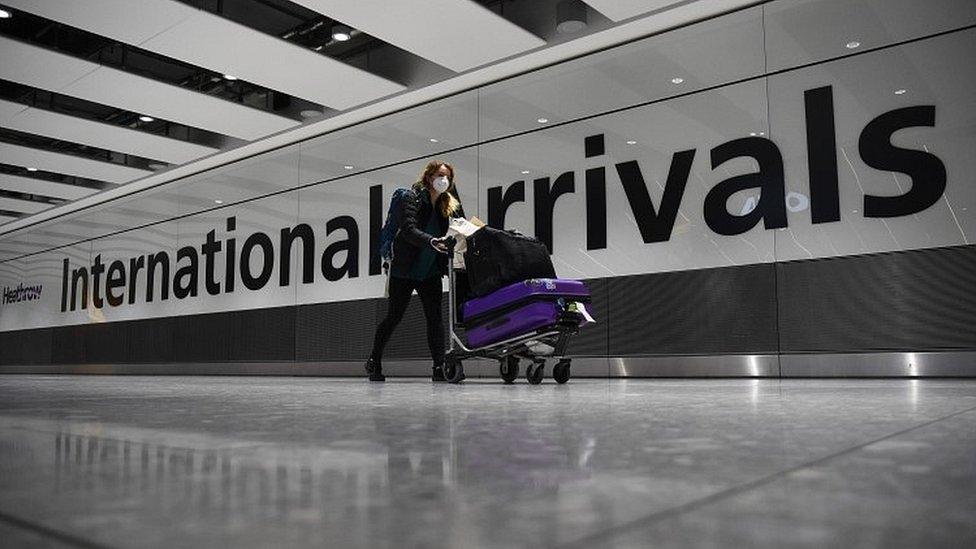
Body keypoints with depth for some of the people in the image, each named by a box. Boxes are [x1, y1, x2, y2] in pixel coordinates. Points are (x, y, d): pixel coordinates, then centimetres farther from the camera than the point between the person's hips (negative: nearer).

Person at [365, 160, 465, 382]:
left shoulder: (450, 204, 8)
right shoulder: (412, 198, -10)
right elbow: (409, 230, -24)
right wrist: (432, 241, -41)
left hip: (431, 273, 4)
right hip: (405, 270, -4)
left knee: (435, 317, -3)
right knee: (394, 316, 5)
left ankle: (439, 367, -2)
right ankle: (374, 361, 22)